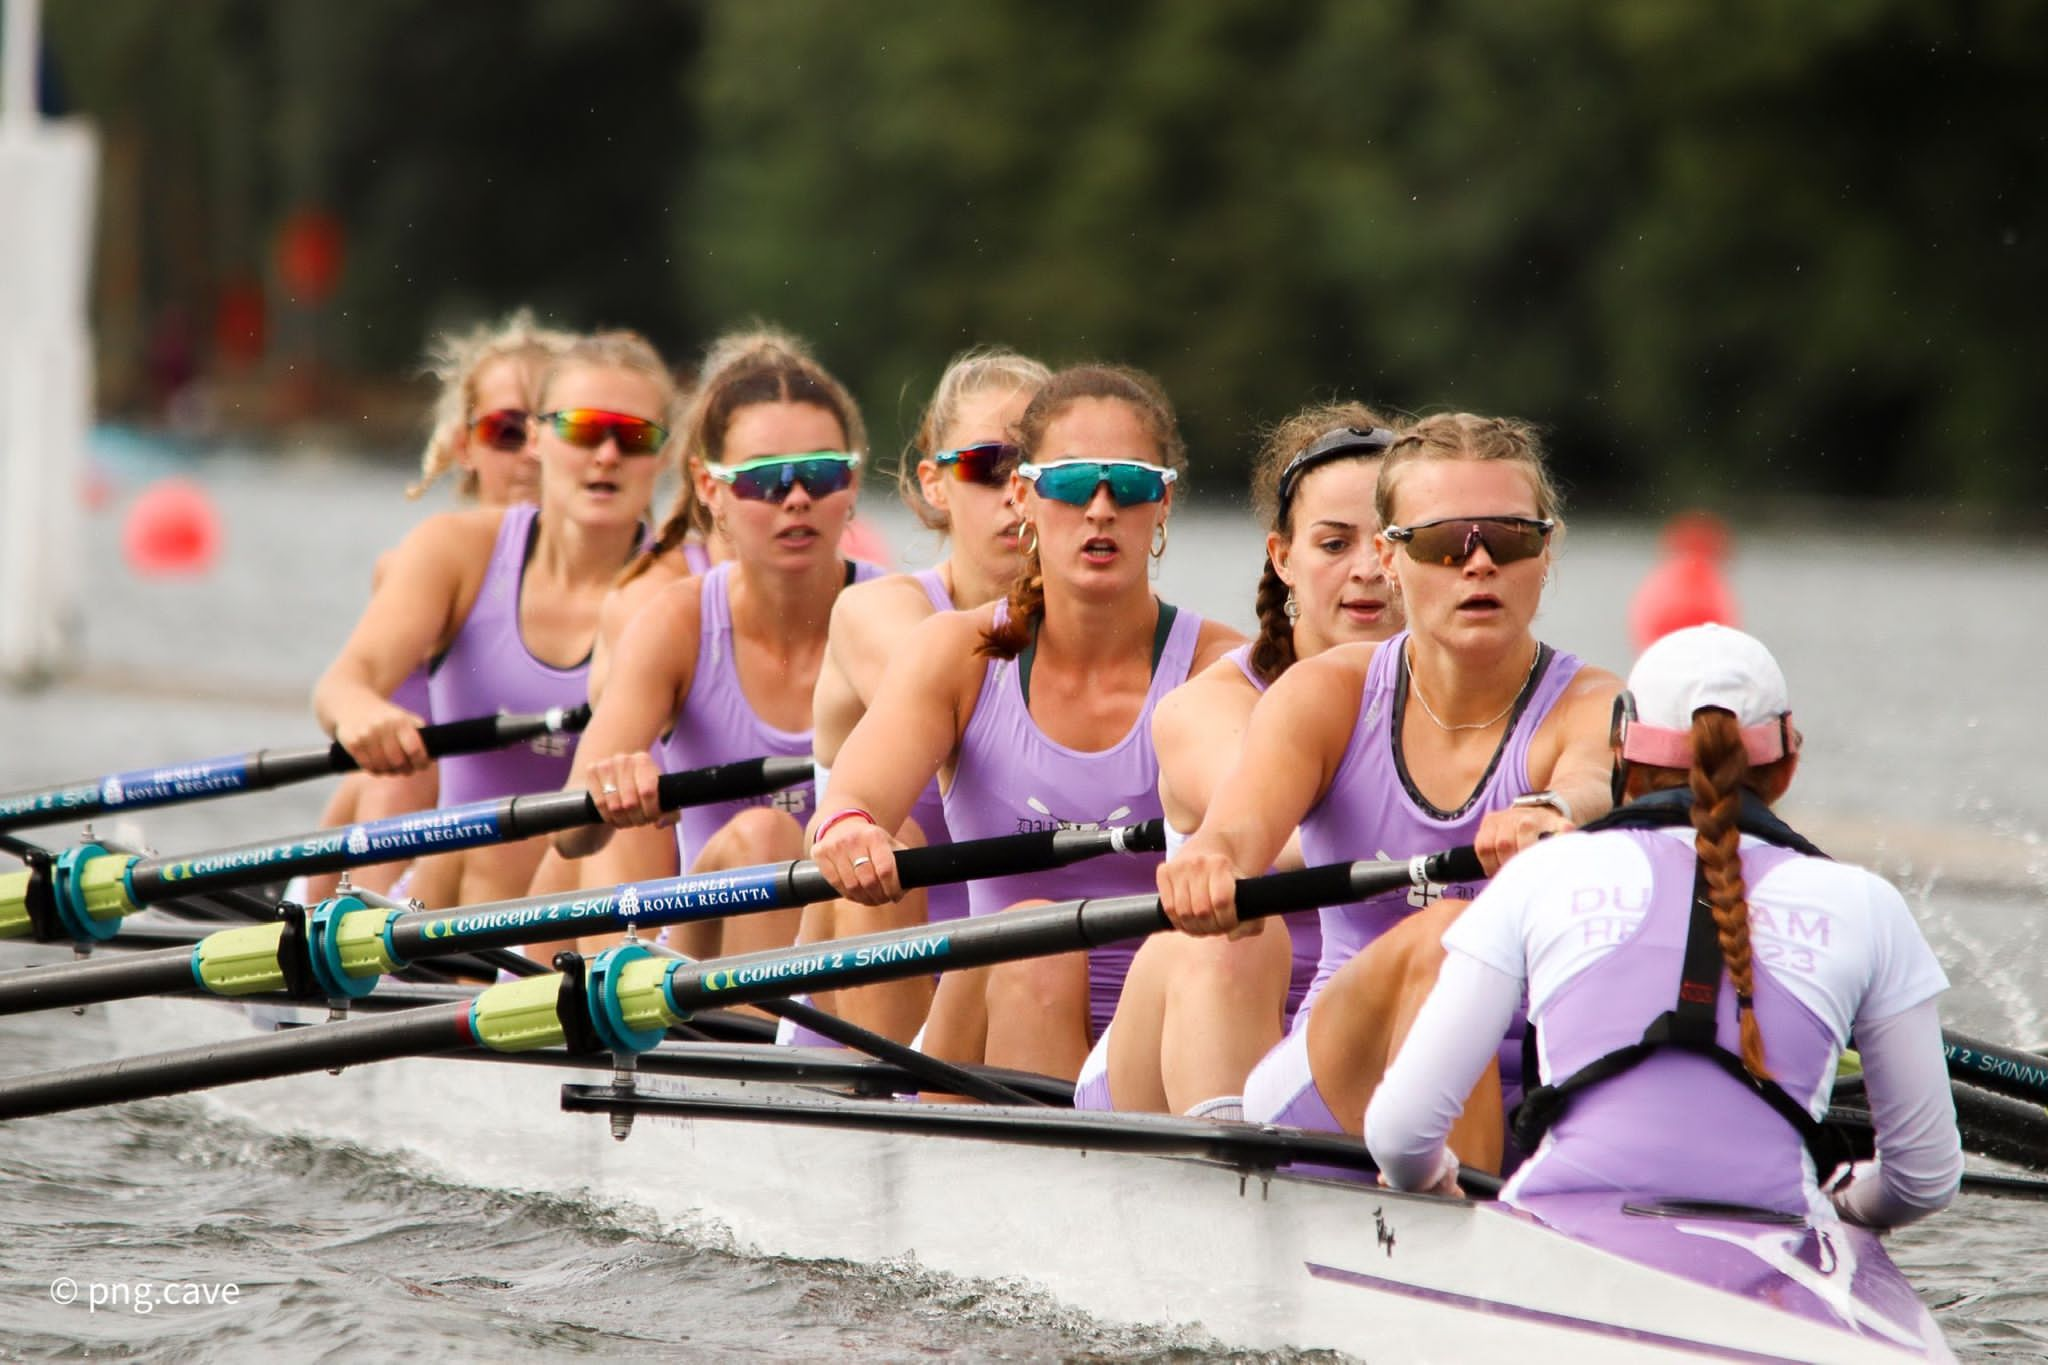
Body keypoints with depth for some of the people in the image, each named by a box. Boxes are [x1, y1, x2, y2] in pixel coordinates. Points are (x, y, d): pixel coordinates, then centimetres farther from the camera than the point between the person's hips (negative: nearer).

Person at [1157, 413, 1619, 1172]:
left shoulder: (1595, 711, -5)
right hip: (1335, 1095, 0)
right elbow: (1243, 818, -19)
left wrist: (1554, 815, -57)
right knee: (1443, 938, -29)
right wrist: (1211, 857, -46)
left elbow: (1595, 790, -31)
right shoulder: (1325, 696, 1)